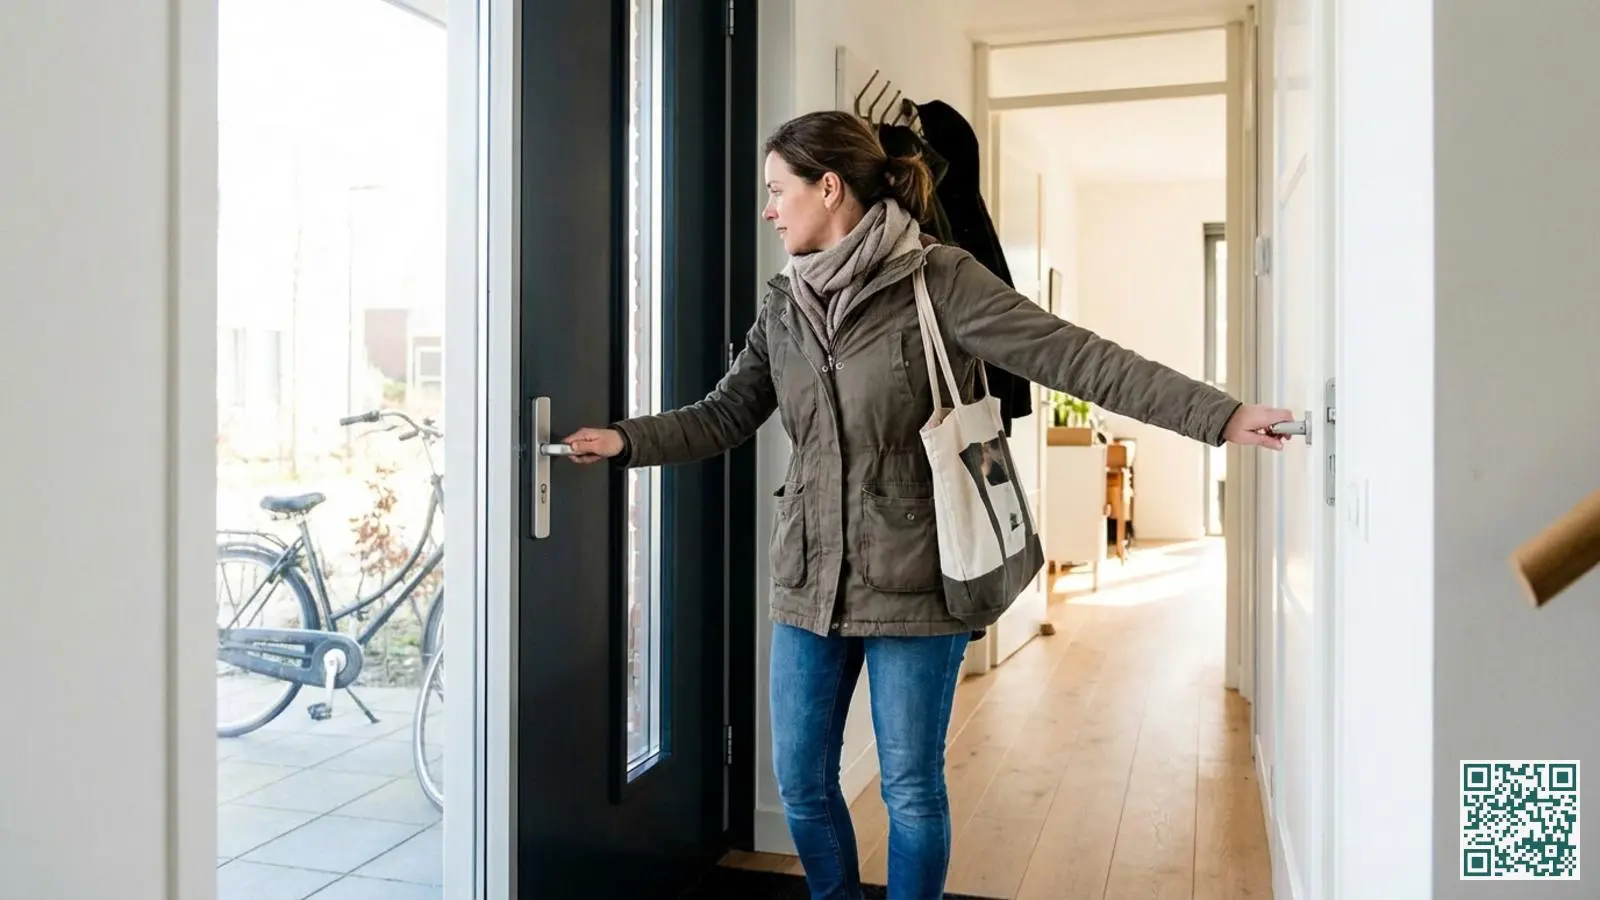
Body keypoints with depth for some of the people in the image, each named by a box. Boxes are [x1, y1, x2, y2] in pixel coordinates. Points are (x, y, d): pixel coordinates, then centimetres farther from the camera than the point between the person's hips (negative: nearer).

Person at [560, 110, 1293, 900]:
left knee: (911, 792, 9)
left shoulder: (938, 279, -11)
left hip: (912, 582, -5)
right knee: (801, 784, 14)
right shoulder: (783, 306, 6)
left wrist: (1221, 416, -21)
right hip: (808, 579, 5)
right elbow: (724, 417, 10)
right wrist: (626, 440, -3)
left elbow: (1076, 357, -16)